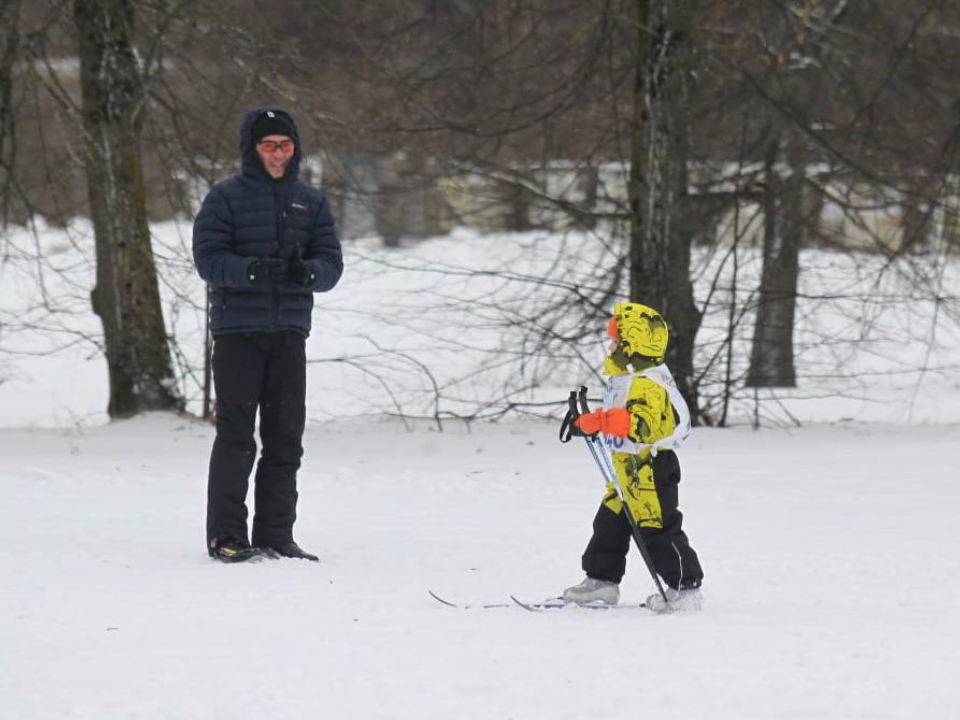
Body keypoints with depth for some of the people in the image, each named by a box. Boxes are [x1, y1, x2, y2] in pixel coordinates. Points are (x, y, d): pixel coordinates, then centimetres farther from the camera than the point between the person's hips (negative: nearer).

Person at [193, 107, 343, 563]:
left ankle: (276, 536, 12)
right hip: (237, 332, -4)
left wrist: (307, 271, -16)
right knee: (236, 435, -6)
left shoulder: (311, 202, 13)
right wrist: (254, 270, -26)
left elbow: (331, 263, 7)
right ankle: (226, 535, -2)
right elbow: (208, 258, -8)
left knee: (285, 438, 5)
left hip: (289, 335, 4)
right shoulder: (226, 198, 1)